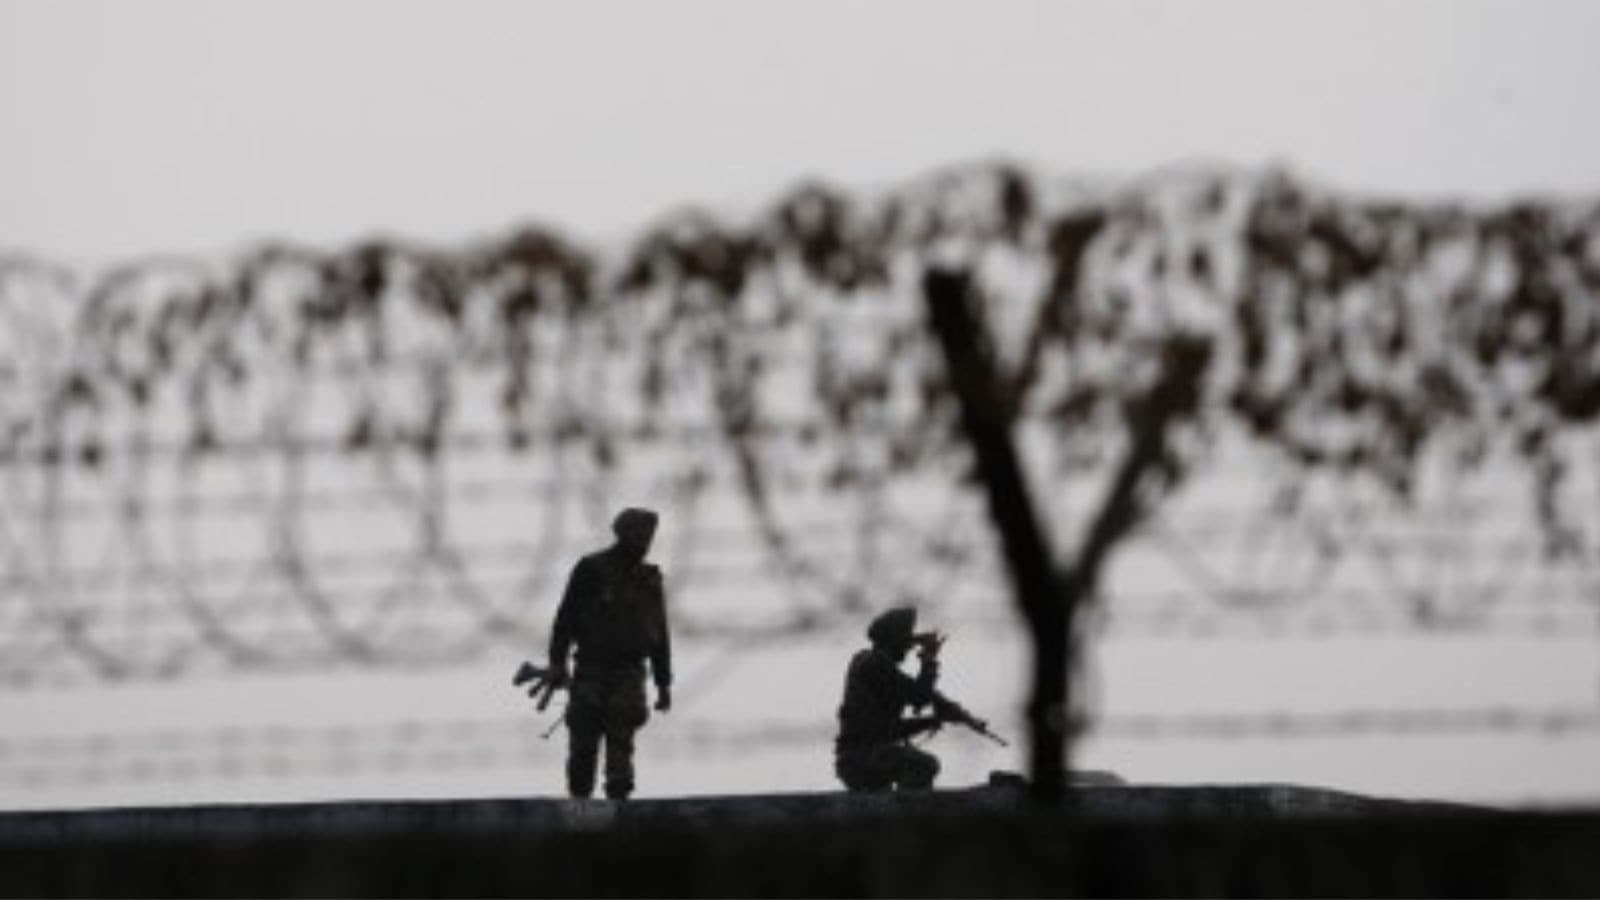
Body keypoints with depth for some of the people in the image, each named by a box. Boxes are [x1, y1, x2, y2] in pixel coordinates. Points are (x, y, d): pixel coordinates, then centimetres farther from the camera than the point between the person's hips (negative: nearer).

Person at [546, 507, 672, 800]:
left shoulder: (649, 579, 11)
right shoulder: (591, 570, 0)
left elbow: (660, 634, 16)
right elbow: (565, 618, -2)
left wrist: (664, 684, 14)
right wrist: (557, 663, -11)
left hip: (629, 675, 2)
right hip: (591, 672, -2)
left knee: (621, 742, -11)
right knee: (584, 743, -1)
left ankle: (618, 800, -14)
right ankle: (579, 799, 14)